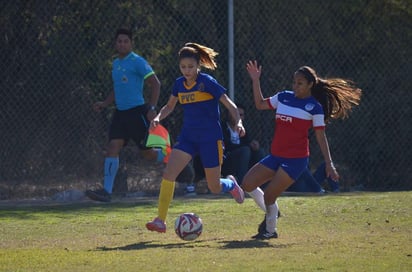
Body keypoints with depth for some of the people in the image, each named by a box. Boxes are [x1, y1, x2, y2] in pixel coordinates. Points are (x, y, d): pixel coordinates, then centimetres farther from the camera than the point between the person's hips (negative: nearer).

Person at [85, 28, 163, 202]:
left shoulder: (137, 62, -9)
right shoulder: (115, 64, 15)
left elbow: (155, 84, -11)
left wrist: (152, 108, -18)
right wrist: (104, 104, 12)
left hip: (137, 112, -7)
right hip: (120, 112, 7)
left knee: (147, 152, 0)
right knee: (112, 147, -7)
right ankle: (107, 191, -11)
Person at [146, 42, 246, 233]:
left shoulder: (207, 82, -13)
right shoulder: (179, 84, 3)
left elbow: (230, 106, -10)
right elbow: (170, 106, 21)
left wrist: (238, 122, -27)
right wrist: (158, 117, 1)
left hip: (210, 138, -4)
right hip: (187, 137, 4)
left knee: (215, 188, 5)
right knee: (168, 173, -17)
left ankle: (231, 184, 43)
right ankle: (160, 220, -17)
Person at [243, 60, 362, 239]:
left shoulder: (314, 107, -8)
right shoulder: (283, 97, 8)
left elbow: (320, 136, -6)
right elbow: (260, 104, 21)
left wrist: (329, 163, -10)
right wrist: (255, 81, 11)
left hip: (296, 159, -7)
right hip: (275, 156, 7)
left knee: (268, 195, -11)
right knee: (248, 184, 1)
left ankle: (270, 230, 12)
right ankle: (270, 212, 24)